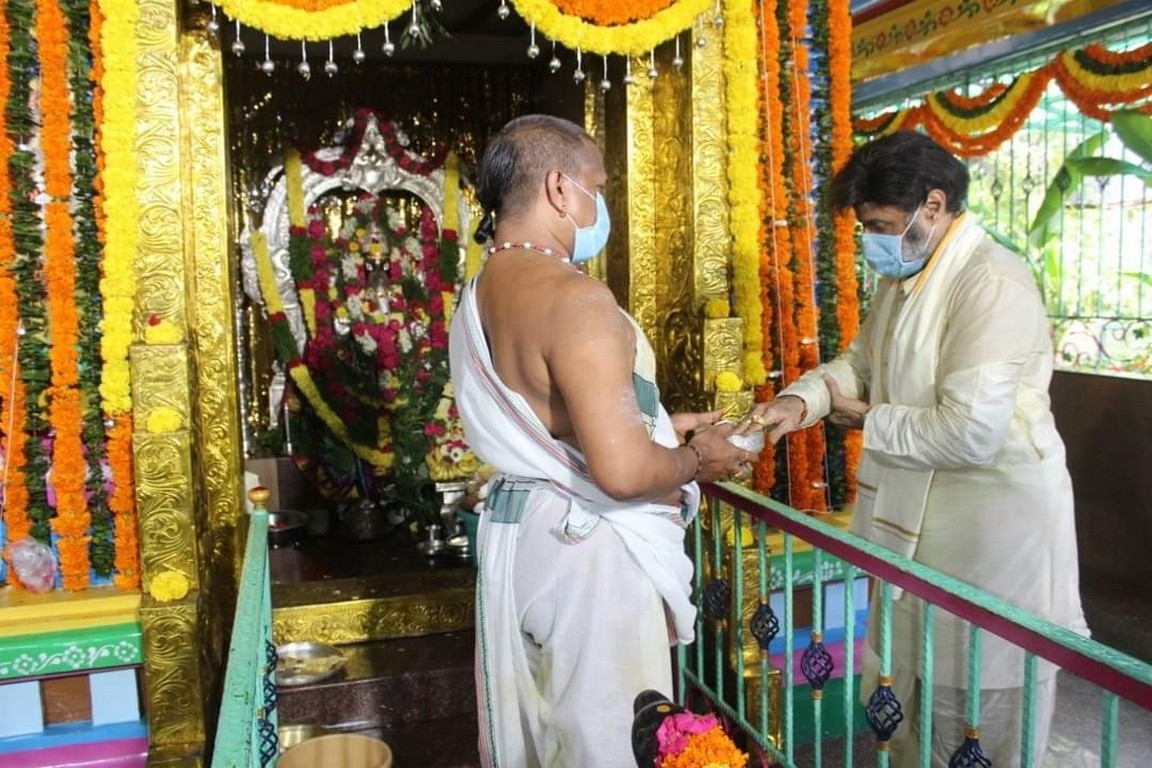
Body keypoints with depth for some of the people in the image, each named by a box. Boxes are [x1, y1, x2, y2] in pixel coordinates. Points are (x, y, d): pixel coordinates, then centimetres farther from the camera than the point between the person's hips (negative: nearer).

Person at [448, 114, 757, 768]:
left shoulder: (480, 295, 6)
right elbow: (623, 470, -29)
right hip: (589, 548, -9)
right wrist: (696, 458, -8)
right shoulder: (575, 297, -23)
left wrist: (656, 425, 15)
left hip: (517, 532, 9)